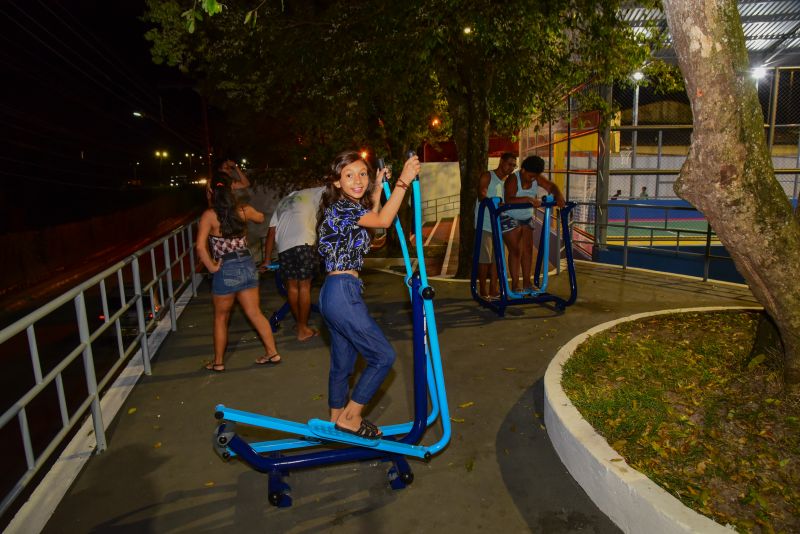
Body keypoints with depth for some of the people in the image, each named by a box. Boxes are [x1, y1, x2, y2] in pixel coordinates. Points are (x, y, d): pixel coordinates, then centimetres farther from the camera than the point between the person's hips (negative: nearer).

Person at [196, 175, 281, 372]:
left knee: (221, 318, 13)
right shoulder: (243, 210, 1)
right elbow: (260, 217, 24)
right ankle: (272, 353, 15)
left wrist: (212, 267, -8)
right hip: (248, 265, 4)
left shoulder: (209, 215, -11)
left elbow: (200, 247, -20)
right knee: (255, 313, 13)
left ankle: (218, 362, 23)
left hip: (226, 270, -4)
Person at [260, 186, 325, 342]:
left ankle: (300, 325, 25)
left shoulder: (282, 203, 31)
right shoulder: (310, 193, 19)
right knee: (304, 286, 3)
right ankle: (303, 330, 9)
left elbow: (271, 233, 25)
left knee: (292, 285, 14)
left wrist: (267, 260, 26)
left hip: (284, 247, 4)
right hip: (304, 244, -4)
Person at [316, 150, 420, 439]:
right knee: (383, 355, -3)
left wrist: (378, 188, 31)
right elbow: (383, 221, -26)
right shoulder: (340, 207, -14)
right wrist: (403, 181, -25)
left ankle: (337, 419, 33)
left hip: (336, 293, 10)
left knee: (343, 362, 18)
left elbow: (372, 219, 35)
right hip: (342, 291, -10)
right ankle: (350, 418, 7)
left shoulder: (350, 207, 15)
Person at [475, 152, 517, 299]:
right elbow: (482, 196, -20)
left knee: (496, 257, 8)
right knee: (484, 257, -5)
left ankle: (494, 289, 16)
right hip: (485, 223, -6)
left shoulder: (509, 181, 15)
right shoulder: (487, 176, -5)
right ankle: (483, 291, 4)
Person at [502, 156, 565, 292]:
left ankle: (527, 282, 14)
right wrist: (528, 199, -51)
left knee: (528, 249, 6)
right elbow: (509, 200, -40)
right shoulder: (513, 180, -26)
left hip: (527, 218, 7)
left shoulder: (536, 178, -7)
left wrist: (559, 196, -30)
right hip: (510, 219, -7)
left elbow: (551, 186, -9)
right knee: (515, 250, -9)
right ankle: (515, 285, -4)